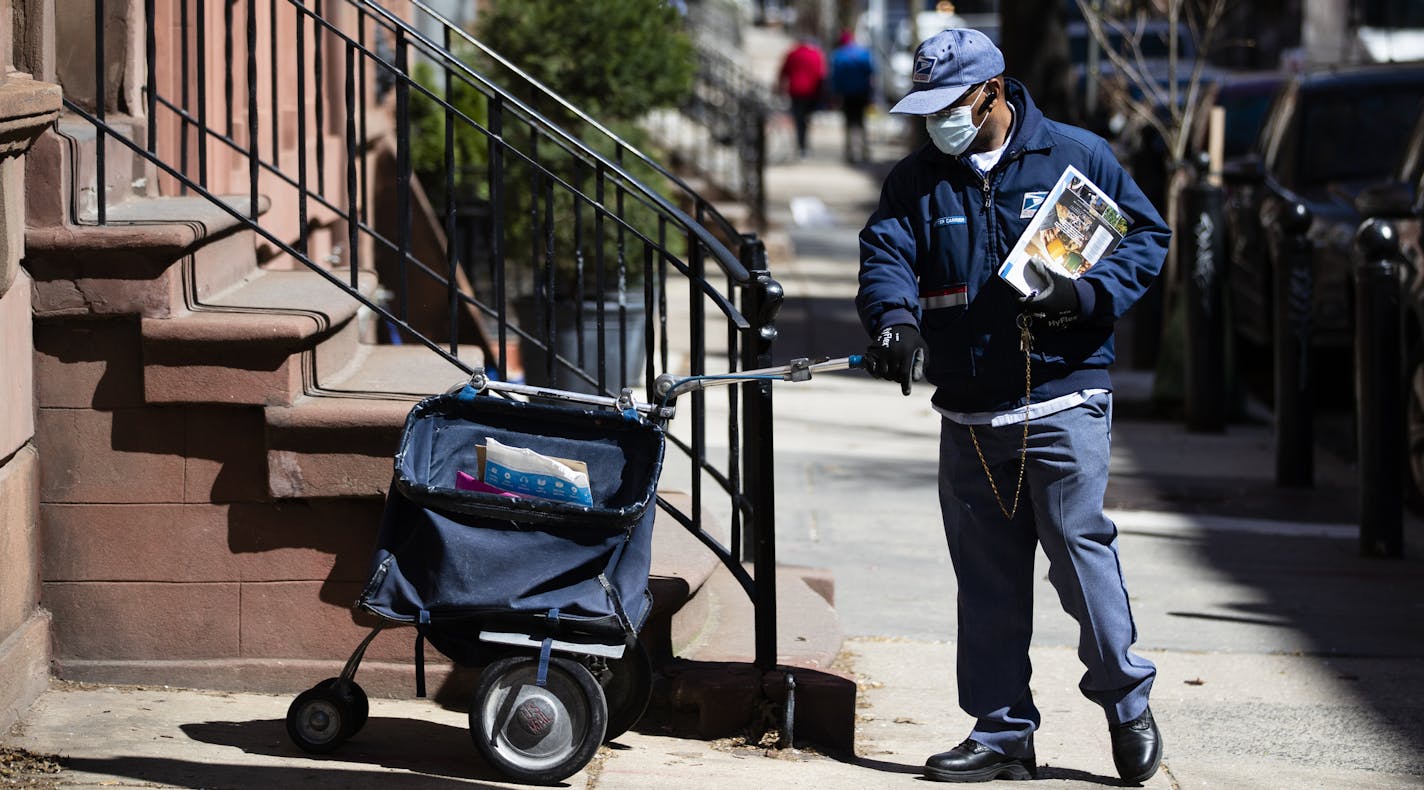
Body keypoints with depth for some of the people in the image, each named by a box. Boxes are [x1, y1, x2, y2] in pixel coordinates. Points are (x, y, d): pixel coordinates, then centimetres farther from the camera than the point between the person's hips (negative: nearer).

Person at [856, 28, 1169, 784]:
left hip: (1062, 401, -4)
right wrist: (895, 318, -29)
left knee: (1078, 545, -10)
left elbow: (1147, 236, 4)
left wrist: (1087, 295, -14)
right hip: (968, 414, 4)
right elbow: (885, 254, -7)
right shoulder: (916, 180, 8)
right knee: (987, 578, 8)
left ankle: (1127, 701, 9)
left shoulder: (1075, 157, 1)